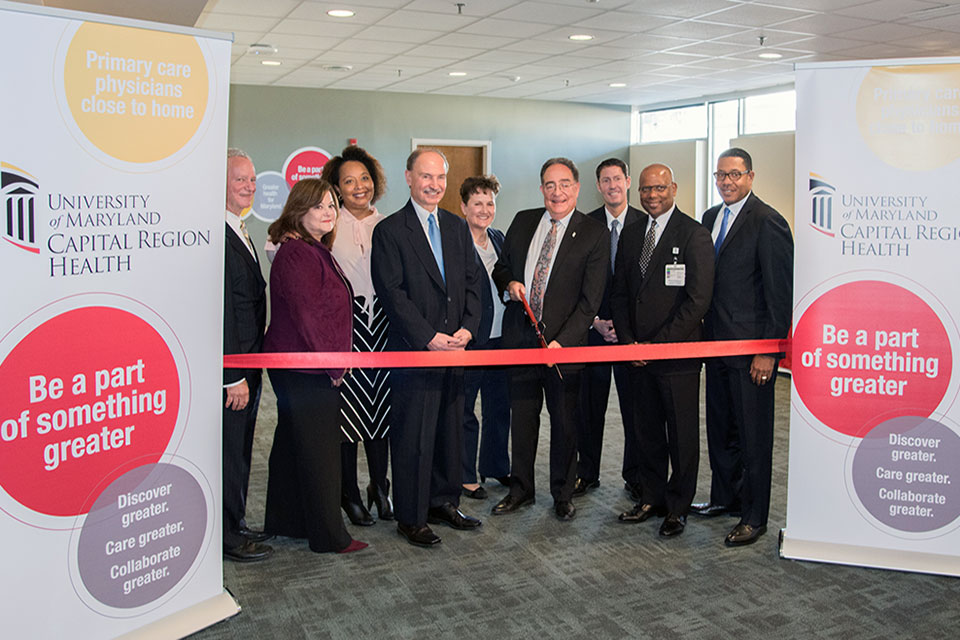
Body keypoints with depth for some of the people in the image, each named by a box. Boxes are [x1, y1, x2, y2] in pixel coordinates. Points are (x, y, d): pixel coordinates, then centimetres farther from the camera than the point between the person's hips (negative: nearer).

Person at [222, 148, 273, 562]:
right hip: (230, 370, -10)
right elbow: (221, 311, -22)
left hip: (245, 367, 10)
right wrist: (234, 376, -21)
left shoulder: (240, 232, 14)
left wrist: (249, 369, 16)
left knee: (239, 450, 19)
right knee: (229, 453, 4)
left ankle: (235, 525, 33)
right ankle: (228, 535, 18)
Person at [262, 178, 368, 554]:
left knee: (292, 444, 18)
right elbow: (307, 315, -21)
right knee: (319, 449, -3)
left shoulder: (314, 251, 15)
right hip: (306, 369, -11)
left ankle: (285, 521, 31)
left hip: (298, 367, 11)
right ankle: (328, 535, 8)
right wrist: (333, 365, -15)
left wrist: (335, 361, 13)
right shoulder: (296, 254, -17)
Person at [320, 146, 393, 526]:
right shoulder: (329, 226, -2)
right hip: (345, 325, -3)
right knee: (348, 407, 1)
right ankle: (349, 493, 16)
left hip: (382, 323, 3)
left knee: (381, 404, 9)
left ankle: (380, 488, 24)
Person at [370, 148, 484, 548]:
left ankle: (444, 502, 29)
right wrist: (429, 337, -16)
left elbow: (472, 282, 12)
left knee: (450, 430, 14)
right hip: (414, 351, -5)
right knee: (413, 436, 1)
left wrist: (467, 328, -4)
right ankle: (411, 518, 14)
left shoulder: (458, 227, 13)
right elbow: (392, 292, -11)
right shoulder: (389, 230, -5)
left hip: (455, 347, 6)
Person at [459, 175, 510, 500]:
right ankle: (465, 476, 19)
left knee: (500, 406, 17)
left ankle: (497, 467, 33)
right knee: (464, 411, 6)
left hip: (501, 339, 7)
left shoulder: (498, 238, 12)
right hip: (470, 340, -7)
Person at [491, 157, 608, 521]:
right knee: (522, 417, 12)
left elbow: (590, 299, -9)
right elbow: (501, 268, 19)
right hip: (520, 337, 3)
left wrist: (562, 341, -17)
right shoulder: (523, 222, 8)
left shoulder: (594, 234, -4)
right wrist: (509, 284, -5)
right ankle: (521, 488, 29)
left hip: (564, 343, -3)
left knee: (565, 423, 8)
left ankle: (562, 494, 26)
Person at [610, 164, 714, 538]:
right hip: (638, 353, 5)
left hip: (678, 354, -5)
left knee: (682, 435, 5)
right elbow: (619, 294, 13)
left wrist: (657, 343, -15)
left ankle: (677, 507, 19)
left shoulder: (695, 235, -7)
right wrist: (628, 341, -1)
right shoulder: (630, 236, 12)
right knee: (647, 432, 14)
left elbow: (698, 300, -13)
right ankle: (652, 498, 28)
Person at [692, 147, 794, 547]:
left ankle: (754, 517, 16)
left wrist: (768, 351, -15)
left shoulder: (768, 222, -12)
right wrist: (705, 332, 9)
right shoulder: (710, 218, 11)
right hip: (716, 342, 7)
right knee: (719, 427, 17)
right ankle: (725, 497, 34)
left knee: (753, 434, 3)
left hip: (751, 348, -7)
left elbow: (780, 293, -13)